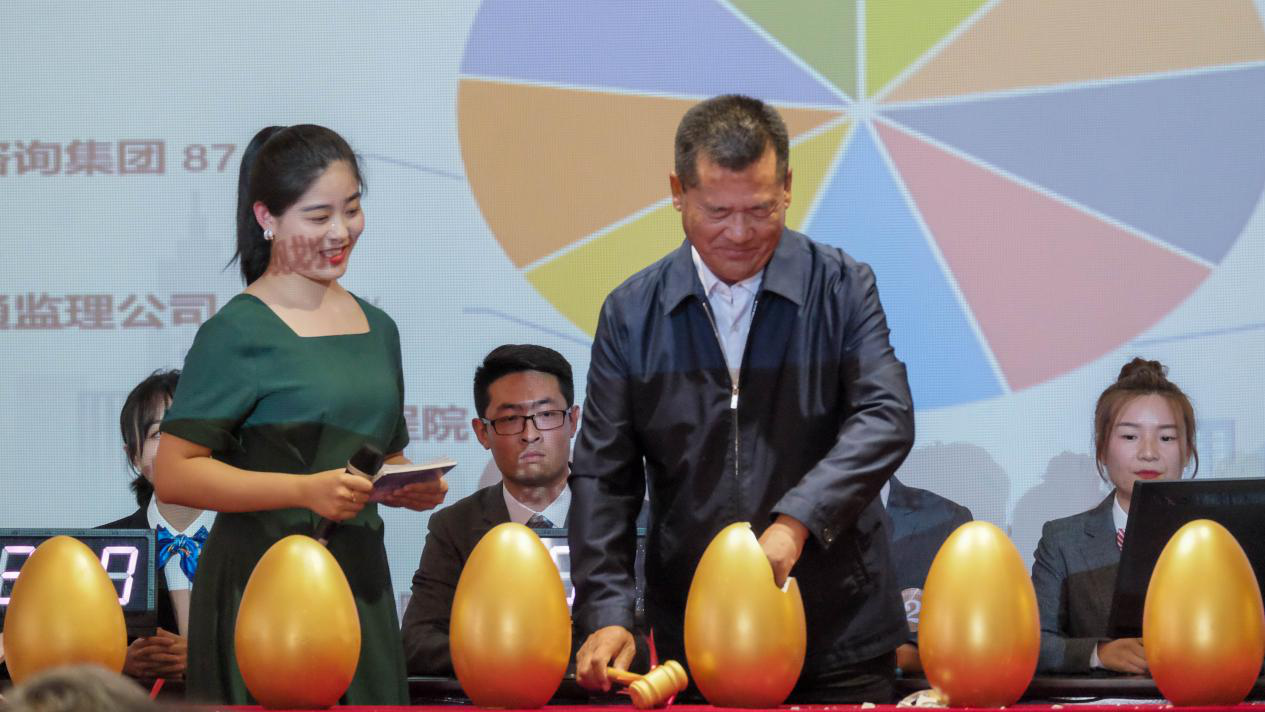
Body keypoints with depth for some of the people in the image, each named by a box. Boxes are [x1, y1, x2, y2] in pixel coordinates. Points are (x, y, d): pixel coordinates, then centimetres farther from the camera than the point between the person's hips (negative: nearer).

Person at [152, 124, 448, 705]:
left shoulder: (377, 329, 14)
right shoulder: (236, 333, -7)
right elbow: (173, 474, -14)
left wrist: (415, 489, 3)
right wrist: (306, 490, -22)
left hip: (361, 580, 6)